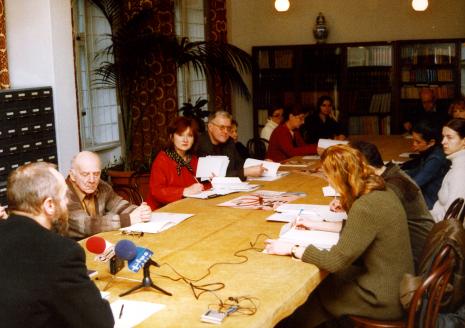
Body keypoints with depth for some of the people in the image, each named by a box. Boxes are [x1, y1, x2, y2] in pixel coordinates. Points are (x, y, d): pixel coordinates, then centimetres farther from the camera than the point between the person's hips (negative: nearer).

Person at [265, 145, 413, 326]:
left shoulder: (366, 207, -27)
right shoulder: (380, 191, -1)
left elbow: (335, 261, -24)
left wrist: (292, 249, -13)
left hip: (383, 299, -7)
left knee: (308, 298, 11)